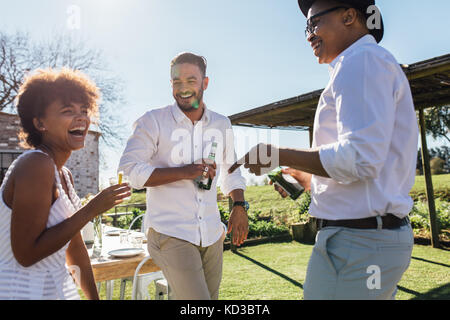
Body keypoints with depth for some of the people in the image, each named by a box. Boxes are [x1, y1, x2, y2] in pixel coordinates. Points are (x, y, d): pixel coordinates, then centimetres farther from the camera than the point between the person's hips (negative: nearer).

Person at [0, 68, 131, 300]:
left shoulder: (64, 176, 7)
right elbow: (26, 254, -23)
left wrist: (94, 297, 16)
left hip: (56, 288, 9)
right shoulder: (36, 164, -20)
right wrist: (91, 210, -21)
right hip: (25, 291, -9)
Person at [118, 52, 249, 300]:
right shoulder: (152, 122, -4)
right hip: (171, 234, -5)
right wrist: (184, 172, -19)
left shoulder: (221, 124, 10)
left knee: (212, 296, 14)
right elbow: (129, 170, -12)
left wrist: (239, 206, 7)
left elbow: (231, 171, 22)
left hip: (212, 235, 5)